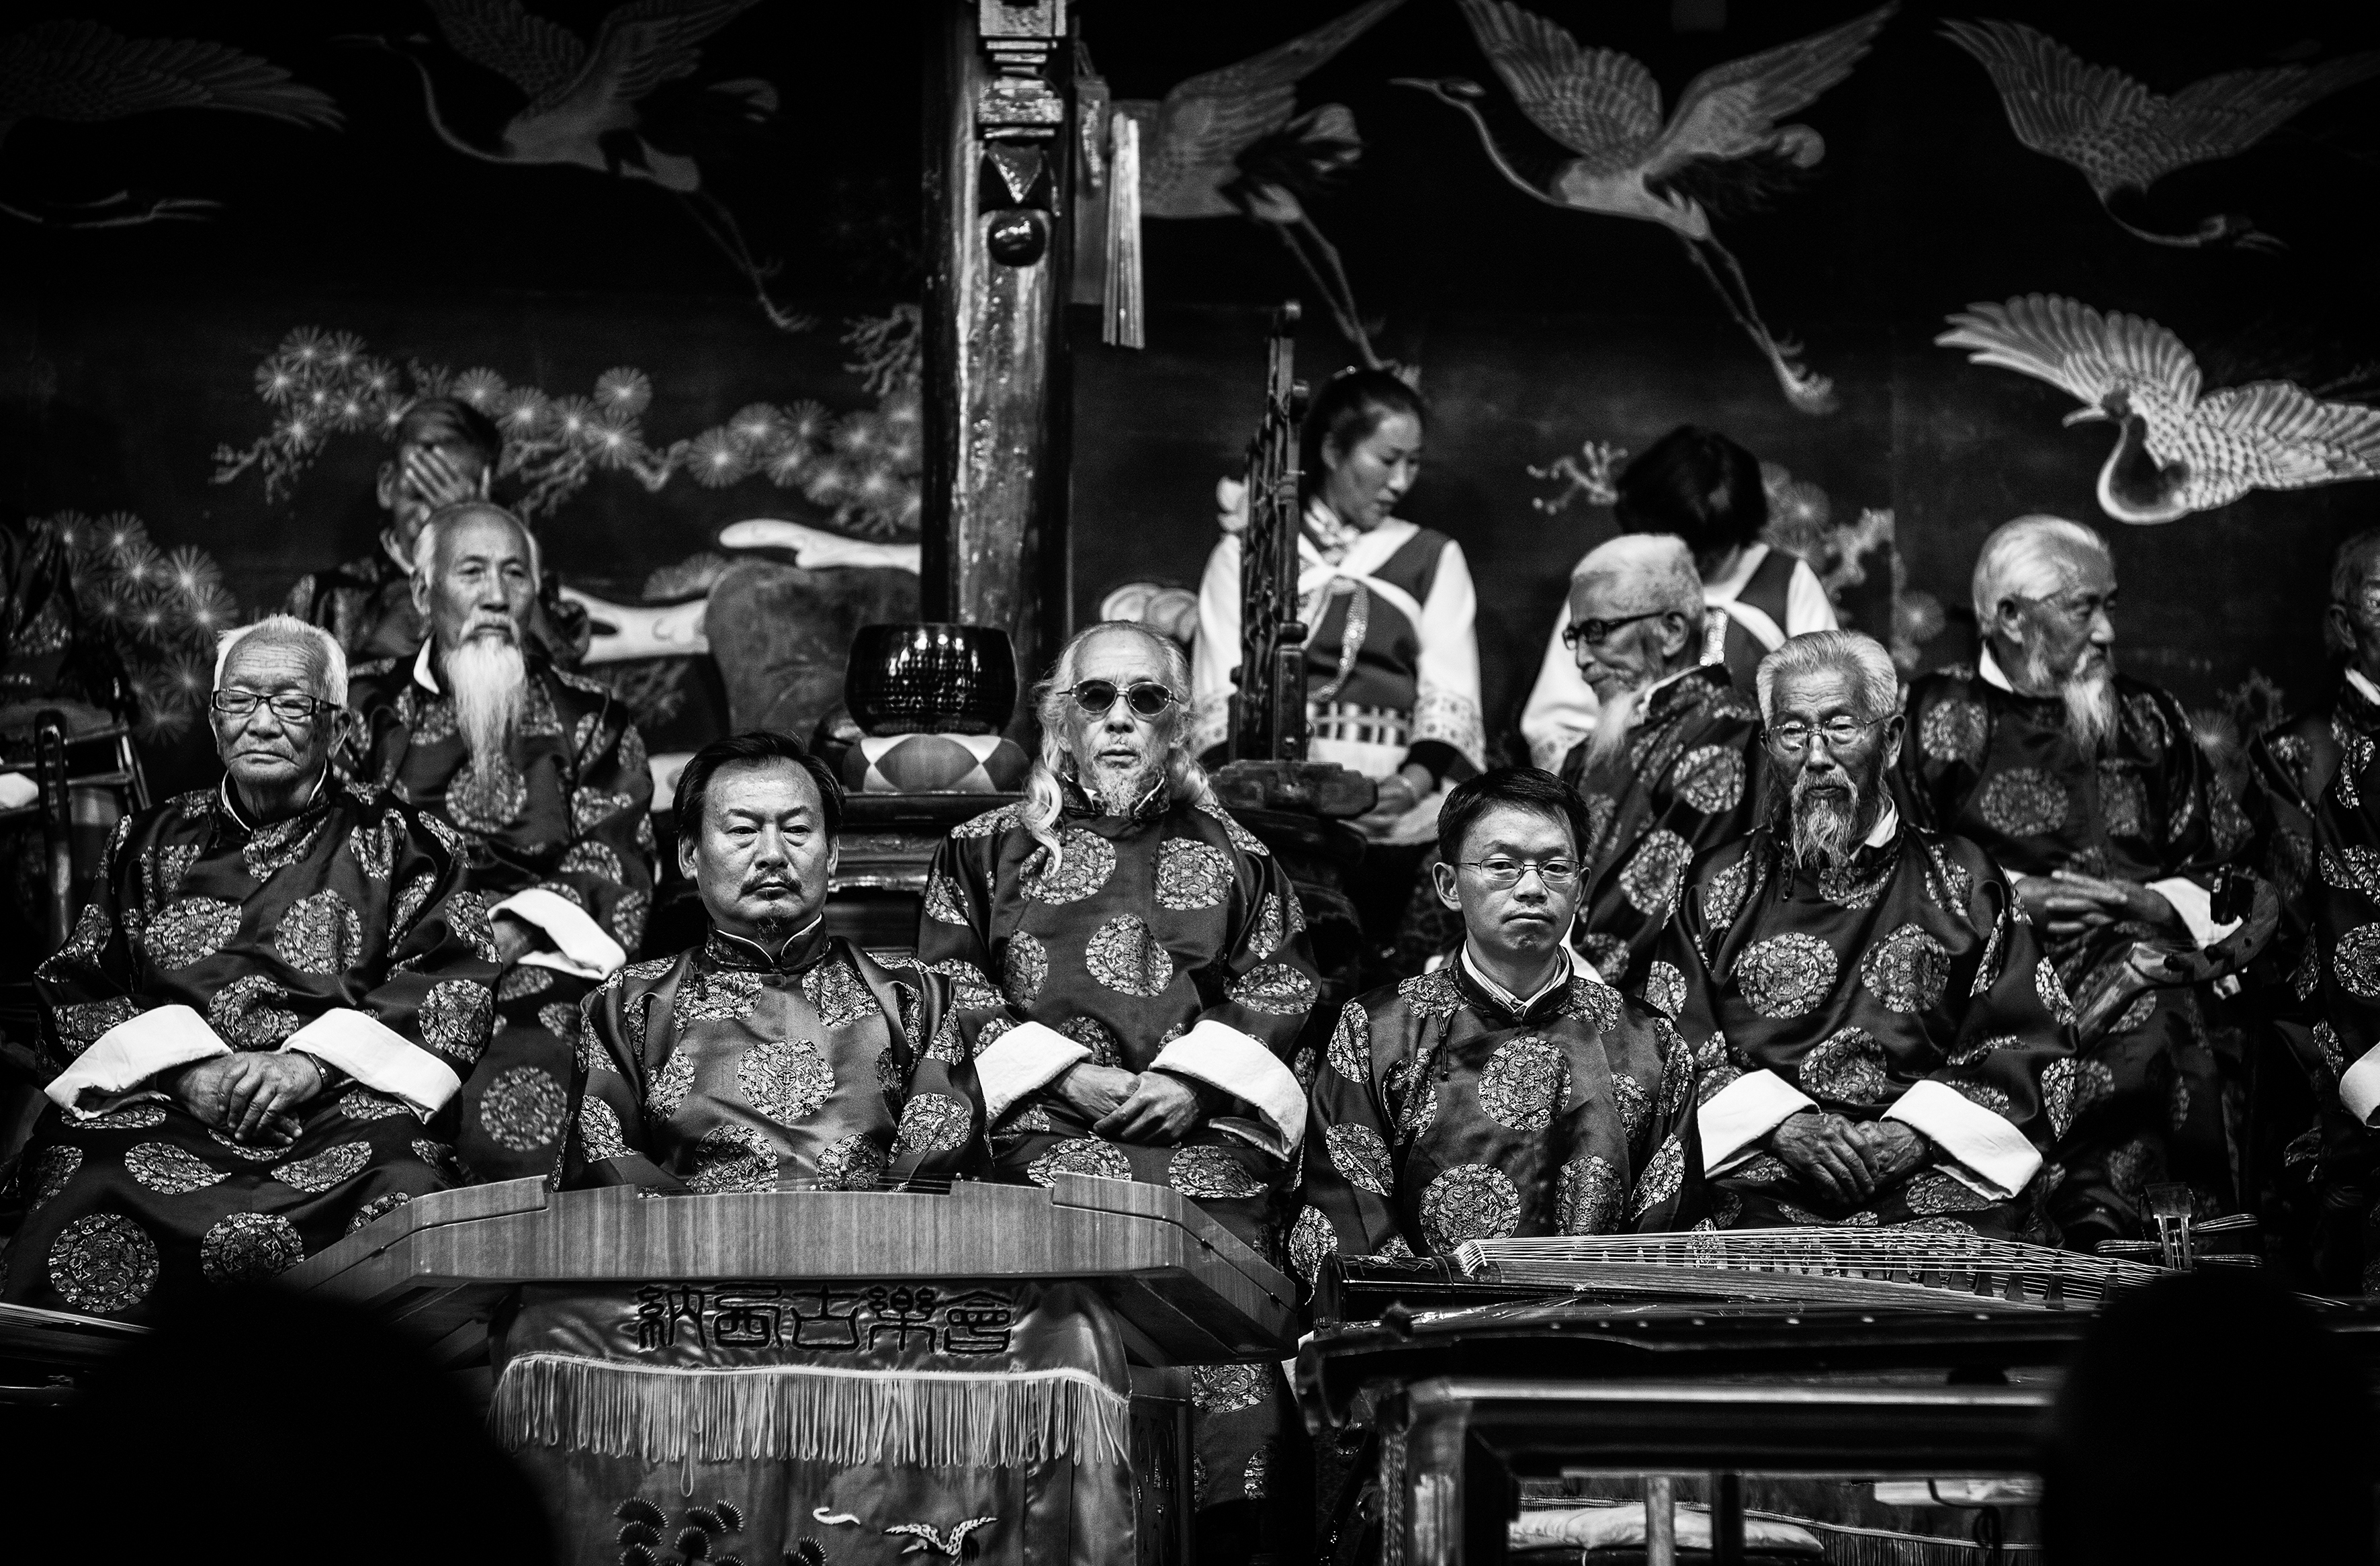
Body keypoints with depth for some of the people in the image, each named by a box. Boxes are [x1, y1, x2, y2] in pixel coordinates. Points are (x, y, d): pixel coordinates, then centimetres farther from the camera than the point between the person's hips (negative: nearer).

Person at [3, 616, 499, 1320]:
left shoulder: (393, 840, 18)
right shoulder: (150, 844, 24)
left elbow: (457, 983, 5)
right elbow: (73, 991, 15)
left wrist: (310, 1064, -10)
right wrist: (181, 1067, -6)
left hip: (345, 1110, -1)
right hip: (155, 1114, 1)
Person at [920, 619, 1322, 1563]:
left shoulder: (1234, 858, 20)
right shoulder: (993, 849, 17)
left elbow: (1279, 989, 13)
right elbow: (949, 990, 8)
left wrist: (1198, 1080, -4)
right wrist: (1068, 1078, -4)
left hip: (1209, 1141, 1)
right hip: (1048, 1141, -1)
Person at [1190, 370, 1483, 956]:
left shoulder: (1433, 559, 18)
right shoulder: (1245, 554, 16)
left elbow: (1450, 698, 7)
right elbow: (1220, 694, 6)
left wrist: (1413, 783, -13)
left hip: (1393, 818, 1)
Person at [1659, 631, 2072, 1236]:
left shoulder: (1964, 882, 15)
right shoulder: (1719, 886, 17)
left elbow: (2034, 1052, 8)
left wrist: (1915, 1134, -7)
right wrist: (1779, 1124, -8)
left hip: (1935, 1184, 1)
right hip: (1762, 1192, 0)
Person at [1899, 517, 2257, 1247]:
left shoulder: (2146, 717, 23)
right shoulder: (1942, 714, 12)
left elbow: (2232, 870, 18)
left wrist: (2160, 905, -3)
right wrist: (2008, 894, -7)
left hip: (2138, 948, 3)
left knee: (2152, 1011, -32)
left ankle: (2099, 1210, -33)